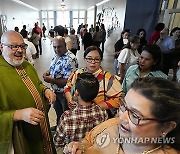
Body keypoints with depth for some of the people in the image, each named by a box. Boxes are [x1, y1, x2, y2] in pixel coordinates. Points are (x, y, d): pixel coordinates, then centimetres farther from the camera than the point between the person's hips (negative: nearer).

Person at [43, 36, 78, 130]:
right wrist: (48, 72, -5)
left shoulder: (70, 60, -28)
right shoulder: (56, 55, 0)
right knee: (57, 109, 30)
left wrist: (52, 80, -27)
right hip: (56, 91, 9)